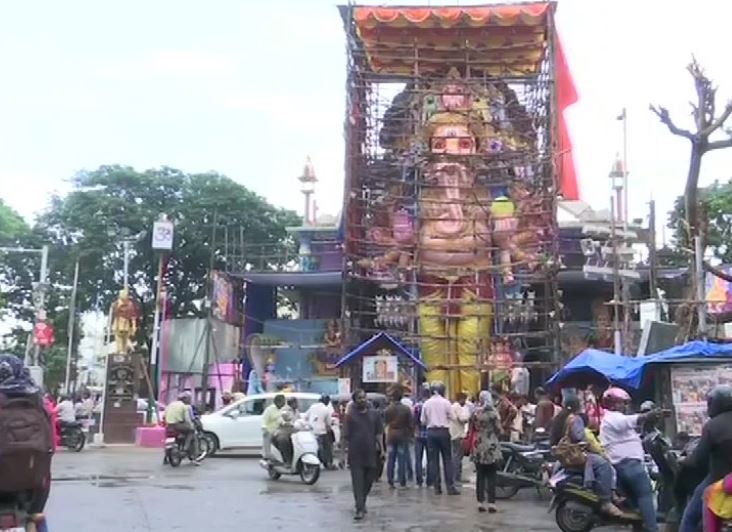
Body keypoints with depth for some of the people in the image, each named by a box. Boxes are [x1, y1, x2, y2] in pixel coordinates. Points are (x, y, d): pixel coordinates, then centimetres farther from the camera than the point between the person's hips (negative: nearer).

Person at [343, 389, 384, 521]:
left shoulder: (374, 414, 7)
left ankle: (362, 502, 35)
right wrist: (355, 443, -5)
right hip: (356, 454, -3)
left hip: (371, 453, 3)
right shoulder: (350, 416, 0)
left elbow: (379, 433, 8)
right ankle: (360, 509, -4)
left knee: (368, 480, 13)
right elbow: (346, 435, 1)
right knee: (357, 482, -5)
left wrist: (380, 447, 0)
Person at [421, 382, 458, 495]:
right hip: (443, 431, -2)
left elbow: (423, 421, 2)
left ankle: (437, 487, 6)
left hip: (431, 432, 2)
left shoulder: (427, 403, 0)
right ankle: (450, 487, 0)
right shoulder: (446, 402, -6)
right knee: (447, 459, 4)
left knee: (433, 460, 6)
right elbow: (451, 418, -2)